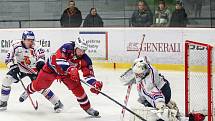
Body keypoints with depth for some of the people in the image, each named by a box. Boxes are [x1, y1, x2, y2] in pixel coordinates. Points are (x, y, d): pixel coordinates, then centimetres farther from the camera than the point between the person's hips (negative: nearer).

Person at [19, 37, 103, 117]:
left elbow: (88, 74, -22)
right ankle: (28, 91, 45)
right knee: (39, 85, 11)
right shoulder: (67, 47, -36)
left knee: (78, 88, -13)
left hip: (67, 73, 3)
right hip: (53, 67, -2)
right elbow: (60, 60, -46)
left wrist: (95, 83, -40)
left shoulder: (85, 59, -23)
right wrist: (71, 69, -58)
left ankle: (87, 108, 3)